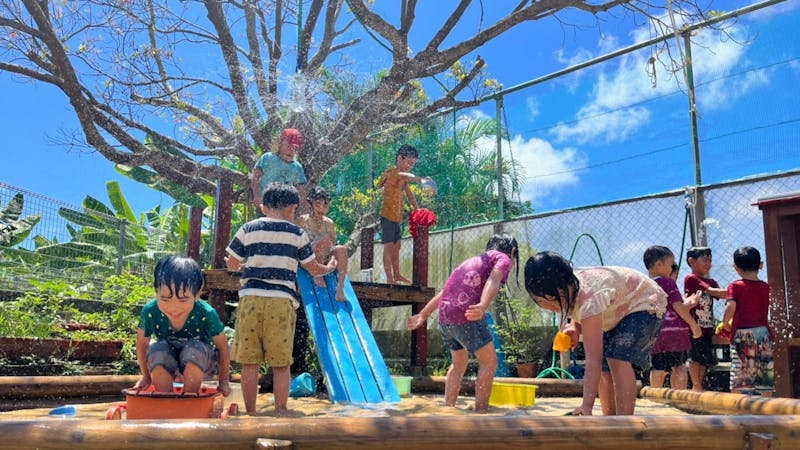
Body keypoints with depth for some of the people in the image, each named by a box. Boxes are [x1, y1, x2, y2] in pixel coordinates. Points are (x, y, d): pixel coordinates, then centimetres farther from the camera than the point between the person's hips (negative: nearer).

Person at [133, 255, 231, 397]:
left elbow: (222, 346, -16)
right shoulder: (150, 312, -26)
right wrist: (146, 377, 5)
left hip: (199, 358, -1)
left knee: (194, 350, -34)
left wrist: (223, 381, -5)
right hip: (167, 359, 2)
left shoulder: (206, 314, -32)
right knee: (156, 350, -30)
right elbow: (142, 342, -6)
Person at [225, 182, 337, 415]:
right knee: (281, 363, 5)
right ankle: (280, 411, 10)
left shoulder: (248, 229, 10)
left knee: (249, 361, 7)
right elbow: (314, 269, 15)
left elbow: (232, 264, 15)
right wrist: (330, 268, 36)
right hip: (282, 301, -1)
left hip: (251, 297, 1)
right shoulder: (297, 234, 9)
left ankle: (250, 412, 11)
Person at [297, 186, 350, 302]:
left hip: (326, 259, 4)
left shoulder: (329, 223, 12)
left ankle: (340, 289, -30)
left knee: (342, 249, -28)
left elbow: (333, 244, 14)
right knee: (325, 240, -30)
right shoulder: (302, 220, 0)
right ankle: (317, 275, -19)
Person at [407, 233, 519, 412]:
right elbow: (493, 281, -14)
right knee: (489, 362, 5)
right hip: (467, 316, -8)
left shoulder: (473, 260, 30)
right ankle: (481, 410, 4)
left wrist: (423, 316, 33)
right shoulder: (503, 258, 9)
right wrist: (483, 306, -31)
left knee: (458, 364, 23)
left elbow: (444, 292, 30)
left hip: (444, 317, 8)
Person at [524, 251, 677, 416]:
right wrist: (574, 326, -16)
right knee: (603, 367, 2)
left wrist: (586, 406, -50)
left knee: (618, 358, -28)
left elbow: (593, 359, -45)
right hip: (617, 312, 9)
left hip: (645, 304, -8)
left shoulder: (589, 298, -42)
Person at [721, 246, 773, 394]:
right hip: (763, 331, 3)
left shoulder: (735, 286, -5)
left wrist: (725, 323, -4)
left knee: (738, 381, -1)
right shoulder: (765, 287, 7)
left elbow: (731, 306, -19)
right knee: (765, 373, 9)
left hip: (741, 333, -3)